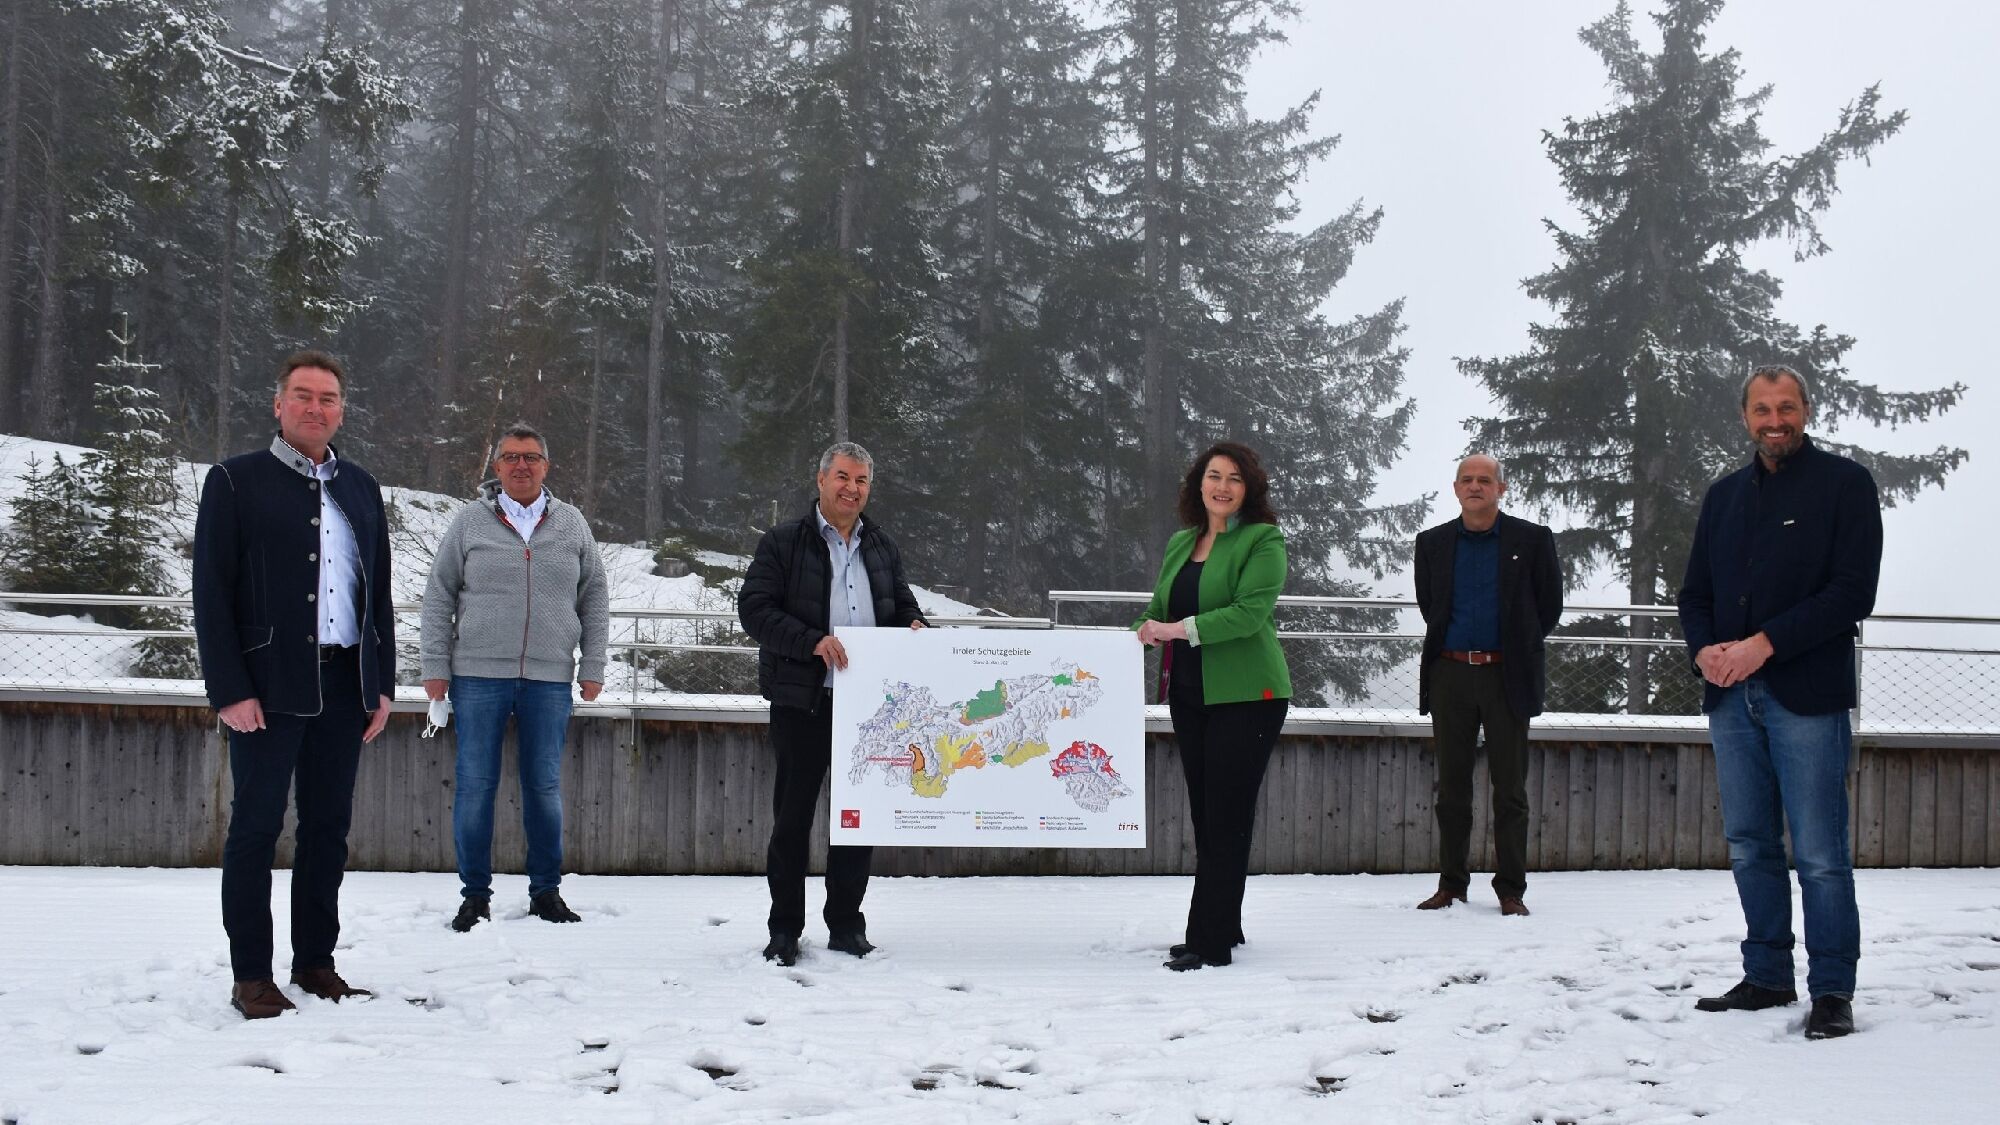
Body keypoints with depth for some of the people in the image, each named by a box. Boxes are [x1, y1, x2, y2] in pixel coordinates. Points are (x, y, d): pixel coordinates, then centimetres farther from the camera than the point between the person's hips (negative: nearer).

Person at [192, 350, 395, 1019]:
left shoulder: (360, 489, 15)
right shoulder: (236, 482, 0)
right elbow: (211, 593, -5)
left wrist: (381, 684, 9)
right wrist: (229, 690, -13)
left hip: (344, 685, 5)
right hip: (269, 686, -5)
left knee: (329, 825, 9)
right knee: (256, 826, 1)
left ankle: (315, 962, 19)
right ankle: (251, 977, 8)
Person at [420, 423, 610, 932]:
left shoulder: (572, 525, 9)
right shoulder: (469, 522, 4)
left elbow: (595, 600, 12)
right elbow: (438, 597, 5)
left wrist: (592, 667, 6)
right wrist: (436, 666, 0)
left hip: (550, 679, 1)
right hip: (479, 675, -1)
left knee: (545, 786, 7)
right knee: (475, 785, 1)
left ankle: (546, 890, 18)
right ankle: (475, 893, 12)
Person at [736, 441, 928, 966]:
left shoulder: (883, 548, 16)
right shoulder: (783, 543, 1)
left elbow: (903, 606, 25)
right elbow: (754, 609, -7)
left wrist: (914, 626, 0)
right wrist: (813, 641, -19)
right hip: (802, 701, -4)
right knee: (793, 814, 1)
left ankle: (846, 924, 18)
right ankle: (785, 930, 11)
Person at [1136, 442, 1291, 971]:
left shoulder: (1263, 540, -6)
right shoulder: (1181, 543, 16)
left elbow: (1251, 610, -18)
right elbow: (1159, 610, 19)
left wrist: (1182, 629, -22)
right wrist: (1138, 636, -1)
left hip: (1245, 695, -7)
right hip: (1189, 694, 7)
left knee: (1226, 817, -6)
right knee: (1204, 815, 11)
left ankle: (1210, 942, -3)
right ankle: (1223, 929, 20)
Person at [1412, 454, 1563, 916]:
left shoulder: (1532, 540, 0)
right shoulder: (1432, 542, 8)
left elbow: (1550, 606, 6)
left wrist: (1518, 649, 8)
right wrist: (1453, 644, 13)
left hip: (1506, 676, -2)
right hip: (1450, 674, 2)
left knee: (1510, 788, 1)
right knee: (1452, 786, 7)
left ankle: (1511, 890, 7)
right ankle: (1451, 884, 14)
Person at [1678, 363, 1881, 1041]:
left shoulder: (1844, 484, 0)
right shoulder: (1724, 496, 18)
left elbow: (1853, 591, -9)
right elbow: (1695, 593, 18)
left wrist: (1764, 644, -15)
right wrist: (1704, 649, -4)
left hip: (1807, 696, -5)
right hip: (1731, 697, 6)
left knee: (1819, 852, -6)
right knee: (1750, 847, 9)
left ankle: (1833, 991, 1)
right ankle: (1768, 978, 18)